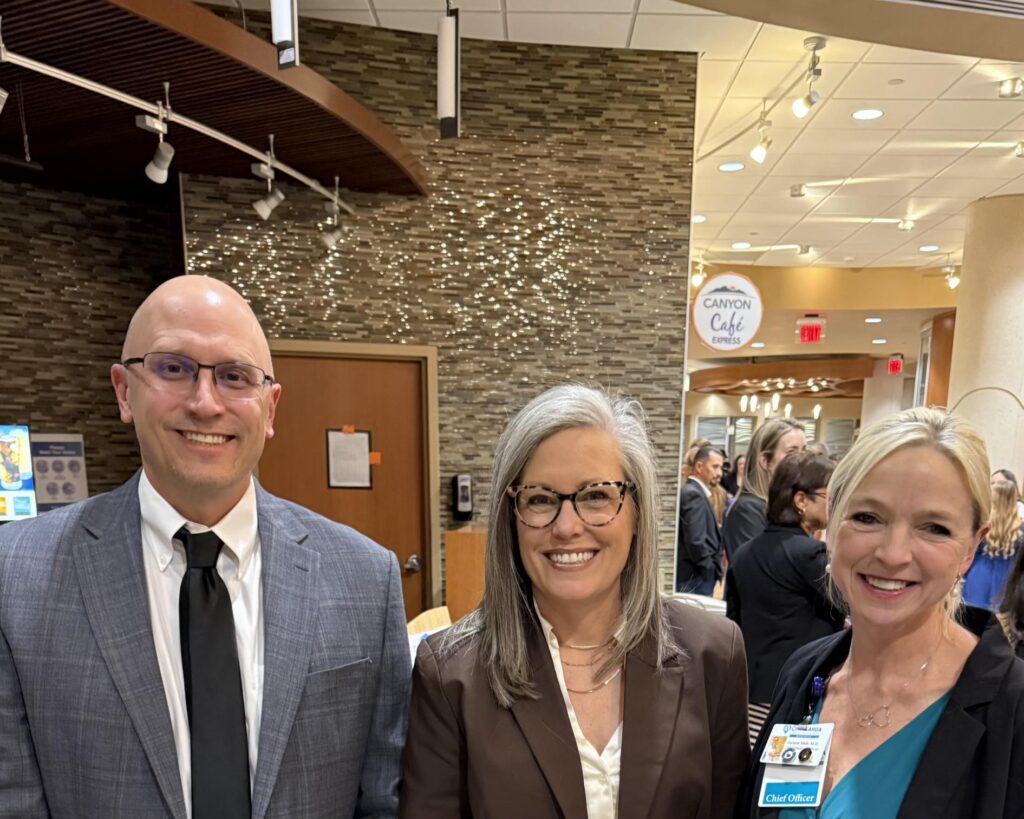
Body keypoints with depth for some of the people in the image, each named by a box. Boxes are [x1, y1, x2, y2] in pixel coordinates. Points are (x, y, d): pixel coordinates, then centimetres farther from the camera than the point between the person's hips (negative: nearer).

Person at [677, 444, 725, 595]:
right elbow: (695, 541, -24)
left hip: (695, 577, 10)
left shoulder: (693, 492, 14)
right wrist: (712, 571, -12)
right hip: (696, 578, -10)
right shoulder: (694, 494, -16)